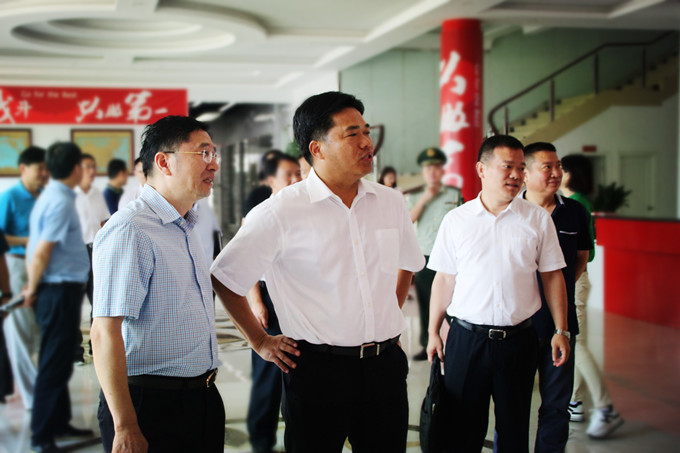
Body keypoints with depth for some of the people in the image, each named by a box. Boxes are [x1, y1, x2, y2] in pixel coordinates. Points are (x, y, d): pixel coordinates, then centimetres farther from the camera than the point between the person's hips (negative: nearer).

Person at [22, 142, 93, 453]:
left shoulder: (52, 197, 11)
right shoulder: (60, 202, -18)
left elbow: (39, 247, 13)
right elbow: (41, 252, -20)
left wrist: (34, 287, 14)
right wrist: (33, 288, -7)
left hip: (62, 289, 10)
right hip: (59, 290, -10)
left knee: (58, 361, 18)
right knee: (54, 365, -3)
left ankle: (59, 423, 29)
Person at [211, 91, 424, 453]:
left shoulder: (391, 203, 5)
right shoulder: (281, 213, -9)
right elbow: (224, 277, -2)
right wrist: (260, 342, 2)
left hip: (385, 367, 4)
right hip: (318, 369, -4)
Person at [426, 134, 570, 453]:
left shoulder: (538, 219, 2)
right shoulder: (456, 220, 2)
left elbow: (552, 276, 6)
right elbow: (444, 280, 6)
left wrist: (560, 330, 2)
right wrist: (433, 332, 5)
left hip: (518, 339, 1)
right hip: (466, 338, 0)